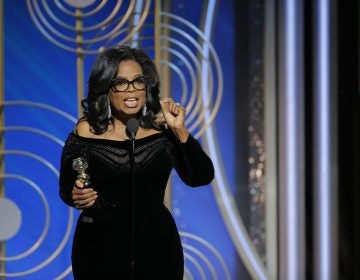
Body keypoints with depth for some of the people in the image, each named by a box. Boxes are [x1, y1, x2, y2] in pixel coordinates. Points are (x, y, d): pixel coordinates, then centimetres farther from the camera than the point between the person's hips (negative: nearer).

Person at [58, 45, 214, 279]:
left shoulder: (162, 129, 0)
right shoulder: (86, 132, -2)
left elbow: (201, 177, -3)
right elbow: (66, 187, 3)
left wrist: (180, 130, -11)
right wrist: (76, 196, -19)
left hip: (156, 245, 1)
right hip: (101, 249, -1)